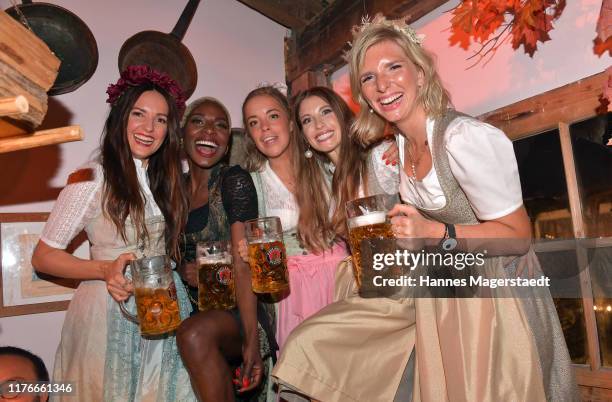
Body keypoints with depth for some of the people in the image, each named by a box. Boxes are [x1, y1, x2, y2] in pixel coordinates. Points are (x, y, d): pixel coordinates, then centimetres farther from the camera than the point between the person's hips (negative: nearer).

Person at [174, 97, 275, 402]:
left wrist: (251, 340, -22)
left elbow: (243, 266, -14)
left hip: (237, 309, -5)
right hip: (194, 311, 5)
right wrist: (184, 271, -4)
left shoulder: (234, 180, -7)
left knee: (195, 335, -32)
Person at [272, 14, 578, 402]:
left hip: (492, 294, -7)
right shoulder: (402, 144, 3)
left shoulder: (464, 137, -21)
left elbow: (517, 234, -17)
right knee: (311, 344, 1)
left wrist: (434, 232, -29)